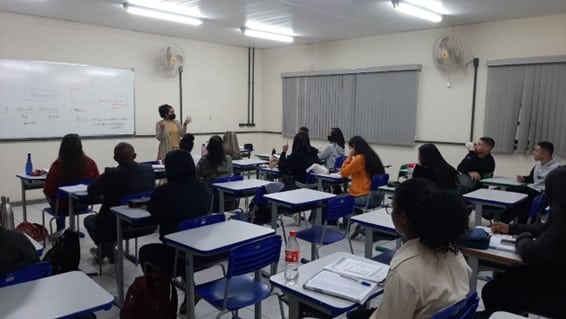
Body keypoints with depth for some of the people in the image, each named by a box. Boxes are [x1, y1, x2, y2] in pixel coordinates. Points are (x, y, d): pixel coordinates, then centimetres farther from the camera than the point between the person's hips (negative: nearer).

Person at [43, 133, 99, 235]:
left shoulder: (57, 165, -22)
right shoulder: (90, 163, -16)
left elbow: (48, 191, -16)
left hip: (63, 205, -2)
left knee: (51, 196, 32)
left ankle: (60, 228, 42)